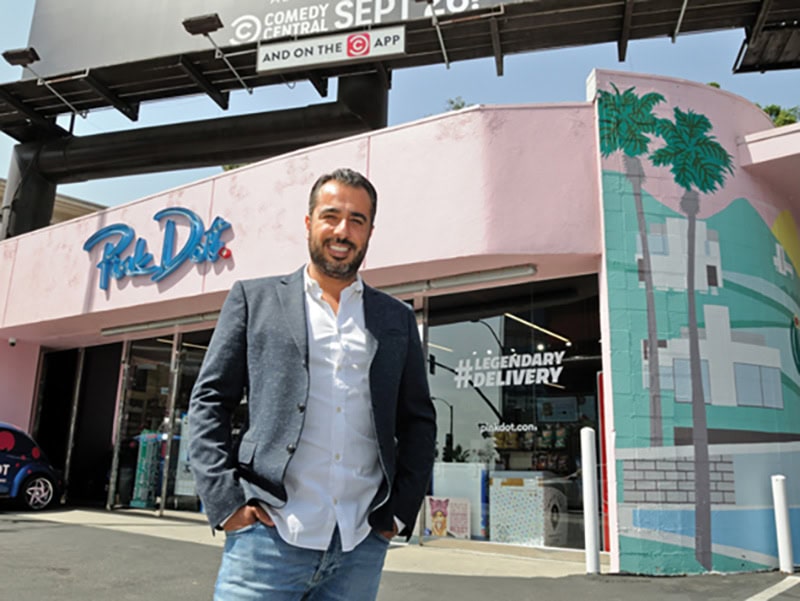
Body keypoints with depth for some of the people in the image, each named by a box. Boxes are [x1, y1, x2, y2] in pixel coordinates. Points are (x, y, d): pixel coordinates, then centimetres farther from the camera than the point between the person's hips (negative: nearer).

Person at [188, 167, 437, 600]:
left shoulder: (397, 319, 11)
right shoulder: (254, 299, 6)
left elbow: (418, 422, 13)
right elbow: (209, 402, 3)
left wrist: (401, 511, 4)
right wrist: (226, 500, -6)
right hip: (269, 536, -2)